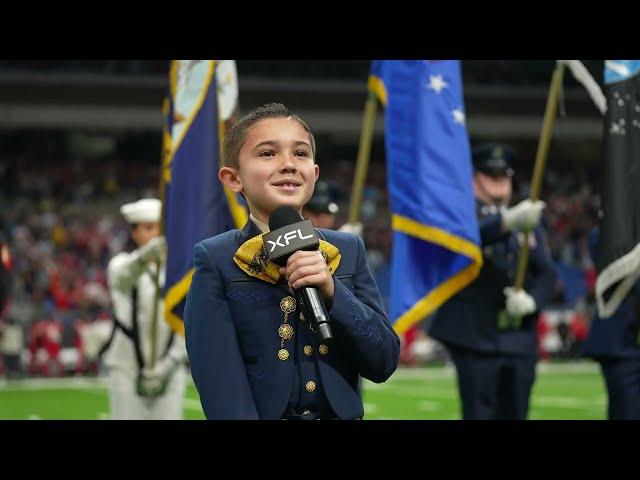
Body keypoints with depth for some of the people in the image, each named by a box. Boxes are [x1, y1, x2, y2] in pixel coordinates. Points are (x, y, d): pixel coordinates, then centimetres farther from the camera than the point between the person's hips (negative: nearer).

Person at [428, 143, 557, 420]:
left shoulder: (528, 222, 17)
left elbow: (547, 273, 11)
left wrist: (532, 300, -11)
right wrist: (508, 221, -44)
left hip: (520, 342, 5)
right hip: (477, 338, -5)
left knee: (514, 414, 6)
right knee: (479, 414, -8)